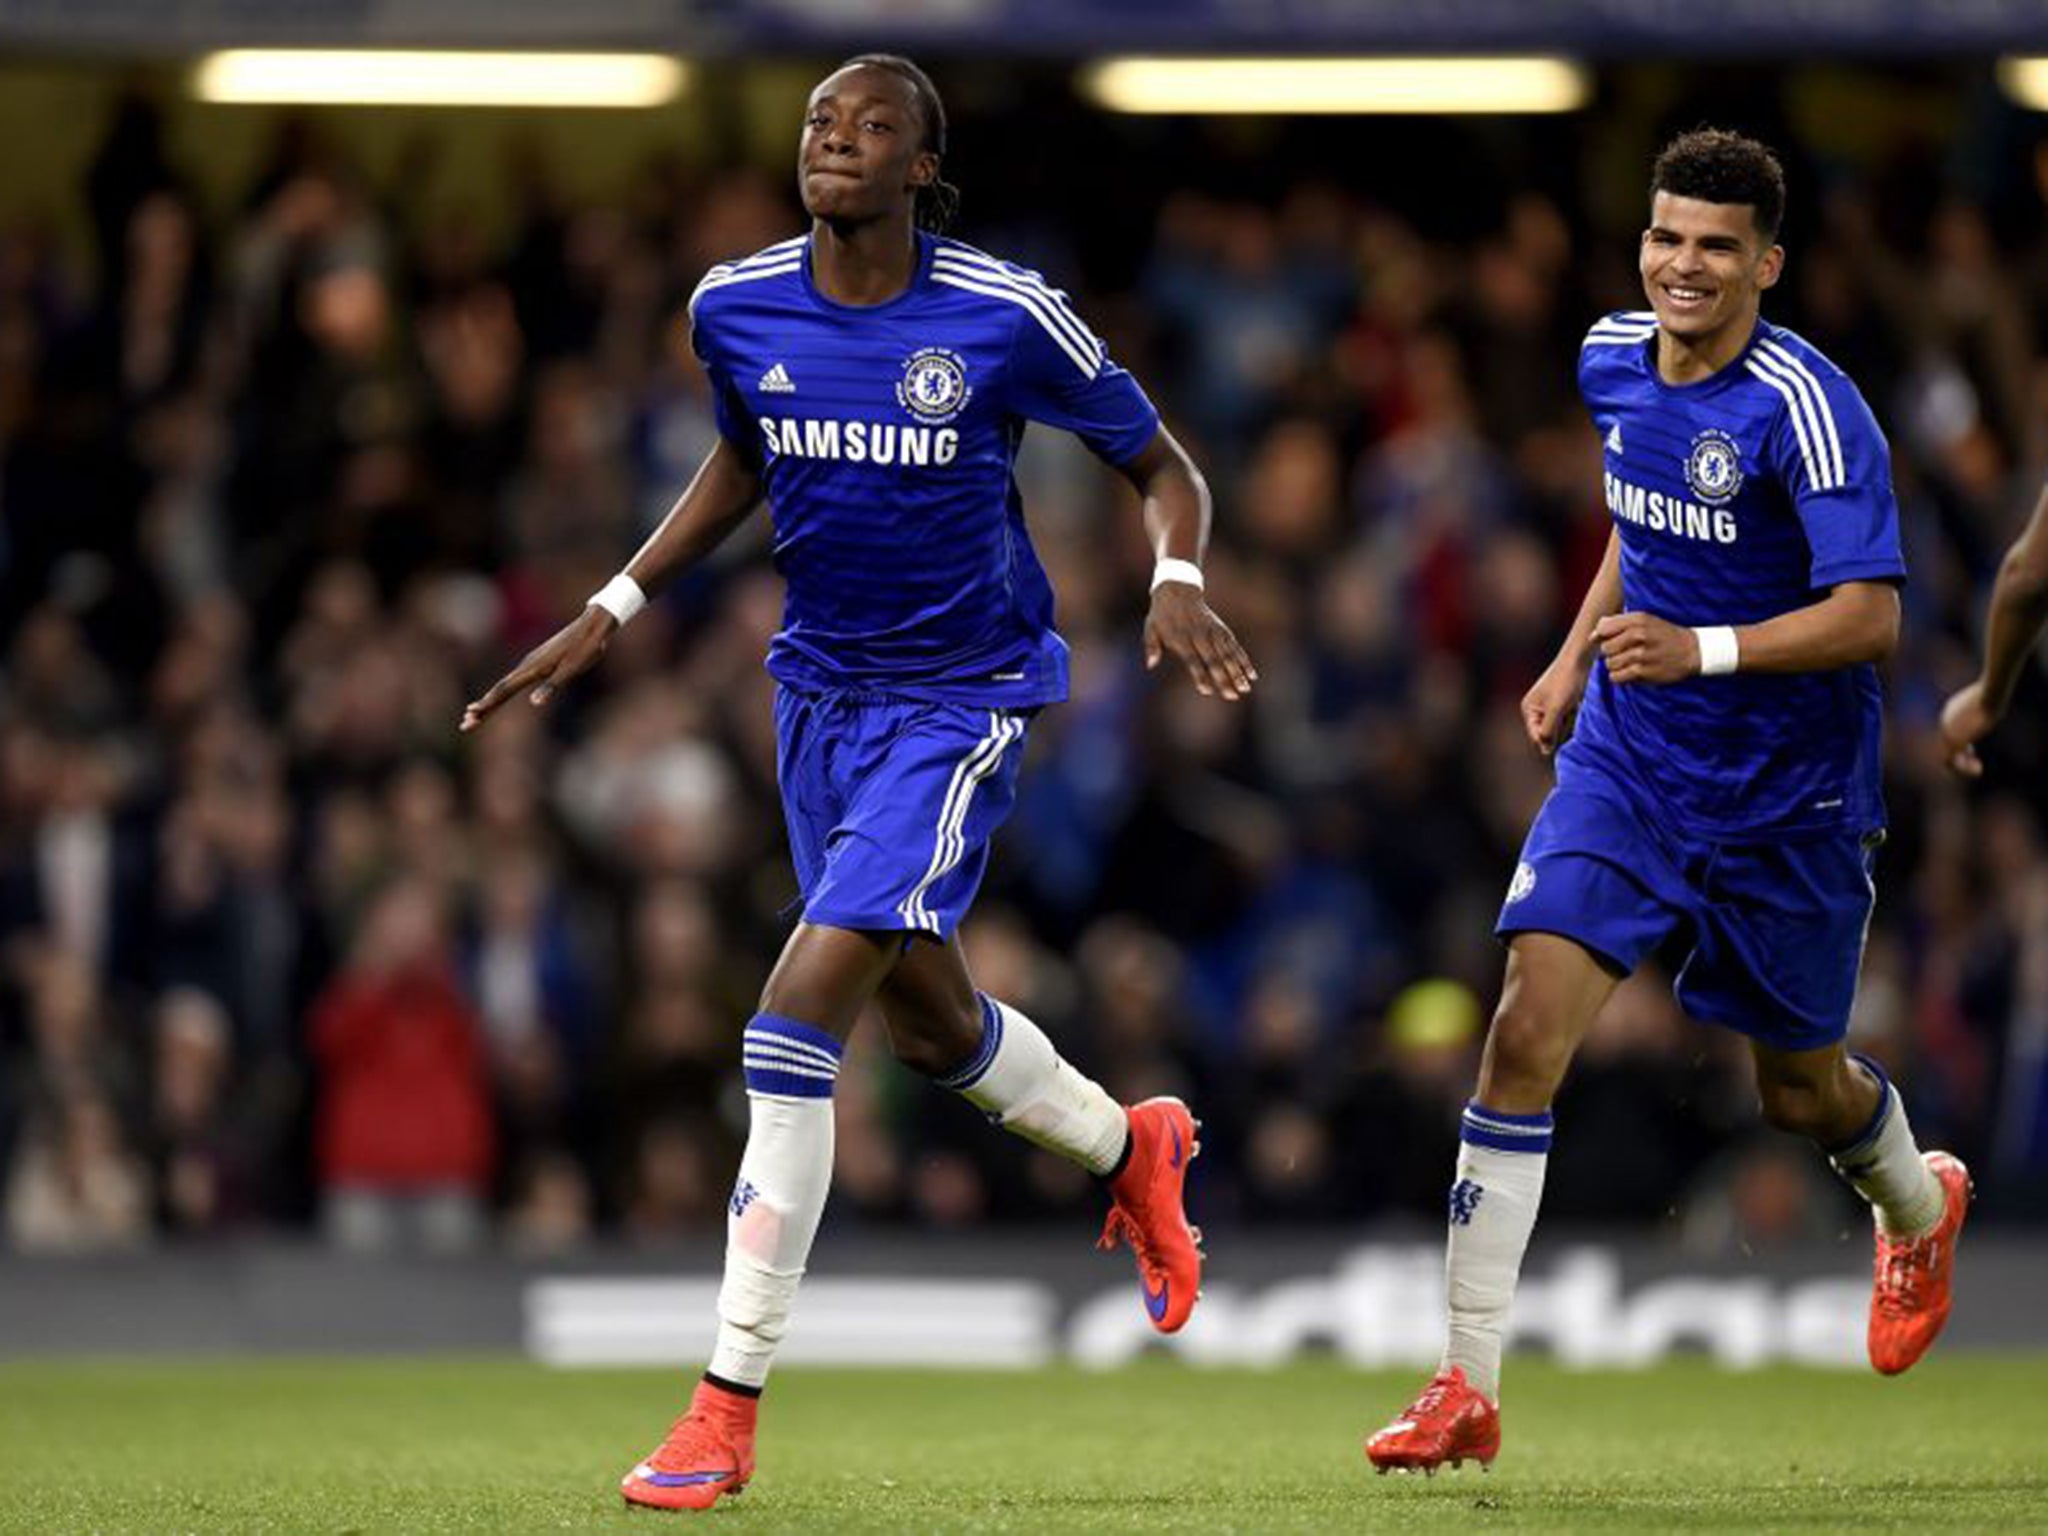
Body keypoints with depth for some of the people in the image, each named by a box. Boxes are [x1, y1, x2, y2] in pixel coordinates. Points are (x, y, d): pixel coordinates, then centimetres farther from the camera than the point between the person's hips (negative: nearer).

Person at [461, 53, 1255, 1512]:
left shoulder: (1006, 318, -16)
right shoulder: (737, 308, -4)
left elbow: (1163, 467, -2)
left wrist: (1179, 584, -22)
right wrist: (616, 608, 10)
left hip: (962, 698, -6)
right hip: (820, 683, 6)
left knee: (804, 999, -18)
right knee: (928, 1022, 16)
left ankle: (728, 1406, -13)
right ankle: (1130, 1146, 51)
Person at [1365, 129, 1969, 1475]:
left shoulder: (1803, 407, -21)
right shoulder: (1613, 361, 0)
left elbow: (1871, 615, -27)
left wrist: (1701, 648, -38)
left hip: (1785, 800, -4)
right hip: (1625, 768, 4)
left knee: (1798, 1088, 14)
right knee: (1526, 1031, -16)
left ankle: (1920, 1208, 53)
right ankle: (1469, 1388, -14)